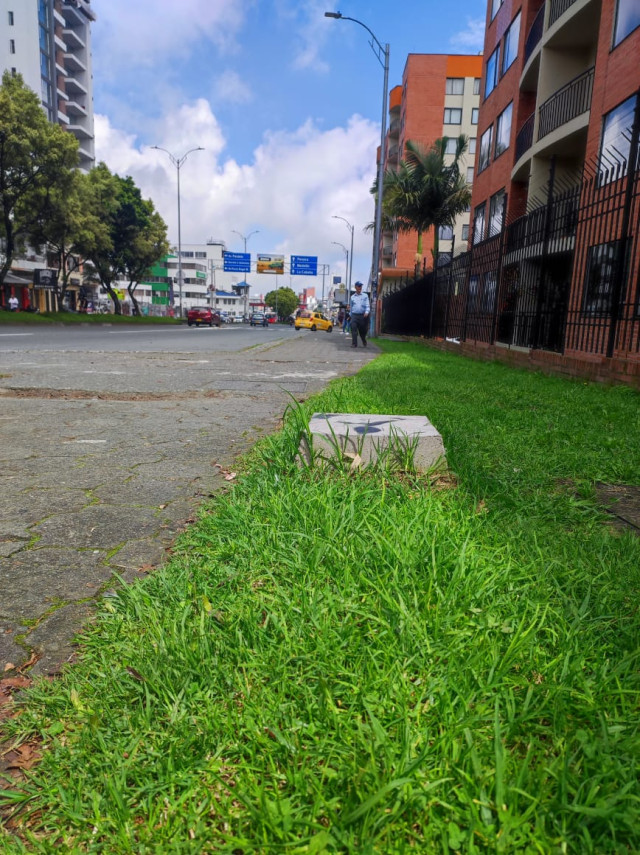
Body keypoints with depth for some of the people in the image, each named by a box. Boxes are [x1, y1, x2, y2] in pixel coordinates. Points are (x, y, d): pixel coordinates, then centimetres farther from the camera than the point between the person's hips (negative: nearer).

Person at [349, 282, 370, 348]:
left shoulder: (365, 296, 7)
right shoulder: (352, 297, 14)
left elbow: (367, 305, -1)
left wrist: (367, 312, -20)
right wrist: (351, 315, 15)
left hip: (362, 315, -1)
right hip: (354, 315, 1)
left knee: (363, 331, 6)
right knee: (354, 330, -11)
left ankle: (364, 342, 30)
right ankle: (354, 344, -9)